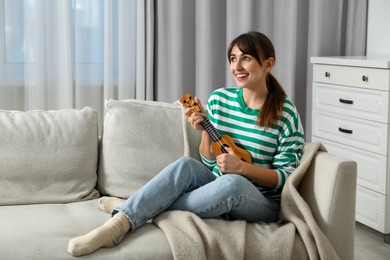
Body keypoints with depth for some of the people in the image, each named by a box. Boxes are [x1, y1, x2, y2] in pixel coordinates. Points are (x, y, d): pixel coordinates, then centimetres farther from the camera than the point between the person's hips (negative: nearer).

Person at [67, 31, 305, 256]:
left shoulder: (286, 114, -10)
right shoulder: (219, 99, 2)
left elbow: (285, 178, -8)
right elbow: (210, 163, 8)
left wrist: (241, 166, -23)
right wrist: (205, 131, -12)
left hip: (264, 203, -3)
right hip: (216, 187, 4)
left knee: (232, 183, -37)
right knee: (186, 165, -27)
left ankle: (144, 208, -26)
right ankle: (120, 222, -40)